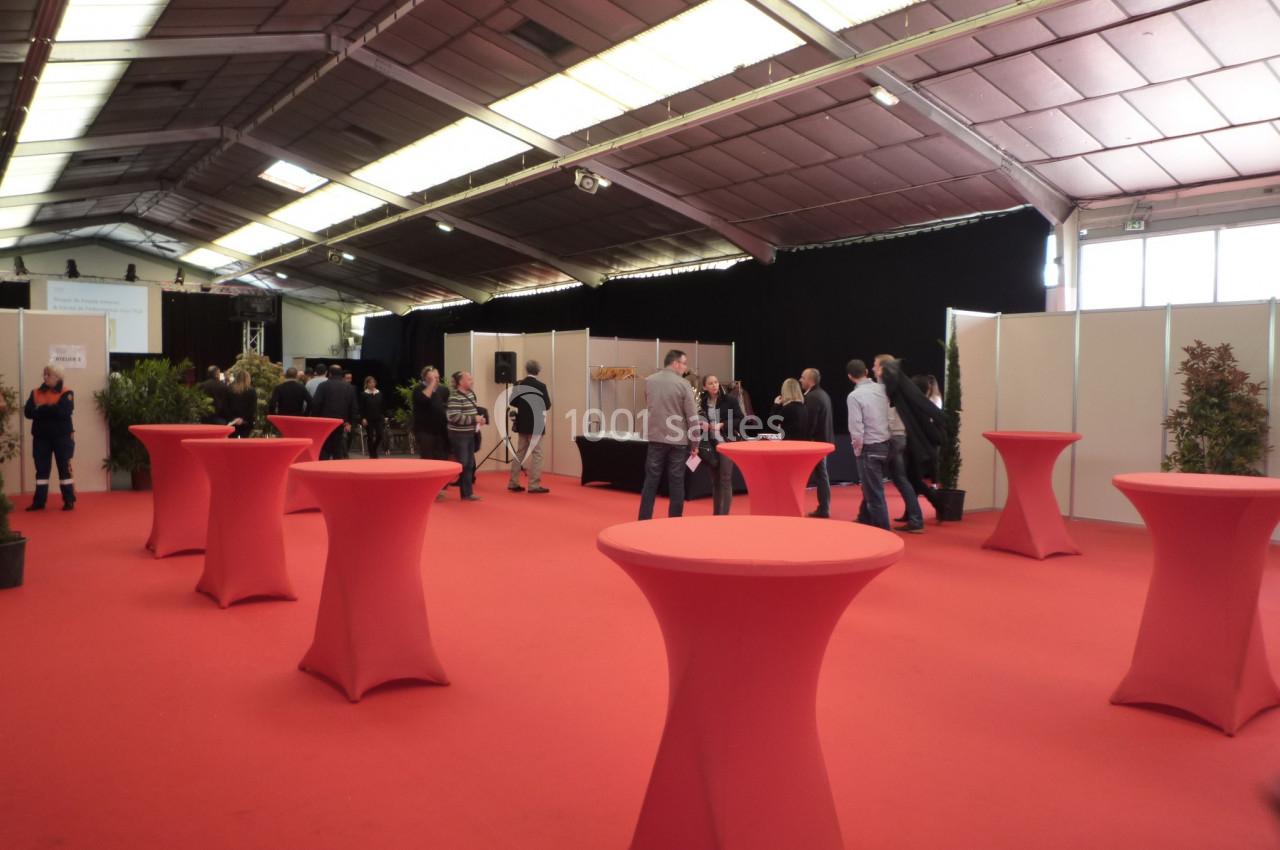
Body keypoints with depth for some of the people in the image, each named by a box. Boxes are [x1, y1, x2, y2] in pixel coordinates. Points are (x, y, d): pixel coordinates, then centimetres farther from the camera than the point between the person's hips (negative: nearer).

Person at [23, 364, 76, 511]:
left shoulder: (66, 393, -3)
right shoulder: (36, 392, 9)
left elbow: (64, 412, -20)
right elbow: (28, 412, -4)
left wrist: (41, 409, -12)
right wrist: (51, 410, -19)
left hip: (62, 436, -4)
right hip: (41, 437, 4)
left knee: (64, 468, 0)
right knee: (41, 469, 7)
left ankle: (69, 501, 4)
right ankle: (39, 501, 12)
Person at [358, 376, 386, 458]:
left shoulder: (379, 393, 7)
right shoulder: (363, 394, -3)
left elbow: (383, 406, 10)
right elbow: (361, 408, -4)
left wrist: (385, 416, 6)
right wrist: (363, 418, -11)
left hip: (379, 418, 3)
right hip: (369, 419, -3)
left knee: (380, 435, -5)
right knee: (370, 437, 2)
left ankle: (372, 449, 21)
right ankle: (372, 454, 10)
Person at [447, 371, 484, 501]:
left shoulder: (471, 394, 9)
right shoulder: (455, 397, -18)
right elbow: (454, 417, -27)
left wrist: (479, 417, 2)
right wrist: (474, 419, -23)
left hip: (470, 434, 9)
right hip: (459, 435, -9)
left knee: (470, 464, 11)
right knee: (462, 464, -3)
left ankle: (467, 493, 18)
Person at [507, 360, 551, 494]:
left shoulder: (519, 384, 0)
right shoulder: (541, 386, -13)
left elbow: (513, 402, 4)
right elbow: (547, 406, -12)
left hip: (522, 424, 5)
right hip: (536, 424, -5)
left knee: (520, 453, 14)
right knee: (536, 454, 0)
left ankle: (513, 483, 16)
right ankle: (534, 485, -2)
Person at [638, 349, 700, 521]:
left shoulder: (649, 381, 3)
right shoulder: (683, 384, -9)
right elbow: (692, 417, -8)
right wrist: (695, 443, 1)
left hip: (655, 438, 3)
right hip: (678, 439, -3)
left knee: (651, 480, 6)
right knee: (676, 482, 6)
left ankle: (644, 521, 6)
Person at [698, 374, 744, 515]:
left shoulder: (729, 400, -5)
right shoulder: (703, 403, 6)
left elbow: (740, 420, -6)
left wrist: (722, 425, -15)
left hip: (727, 442, -4)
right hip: (712, 444, 4)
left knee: (725, 479, -9)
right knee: (715, 480, 10)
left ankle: (724, 514, -7)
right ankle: (716, 514, 18)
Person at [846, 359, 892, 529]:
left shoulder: (854, 396, -14)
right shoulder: (881, 389, 3)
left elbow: (856, 428, -16)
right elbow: (889, 415, 8)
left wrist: (857, 449, -3)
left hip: (869, 448, -7)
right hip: (885, 444, 7)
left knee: (874, 492, 2)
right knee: (871, 487, 23)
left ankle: (882, 530, 6)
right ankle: (865, 520, 38)